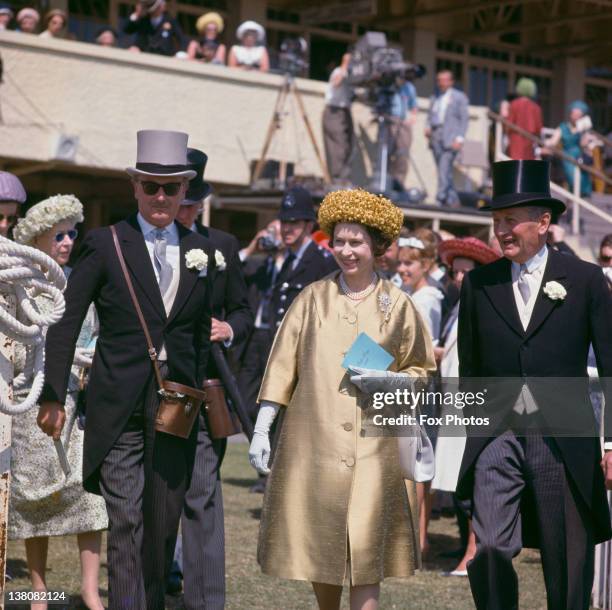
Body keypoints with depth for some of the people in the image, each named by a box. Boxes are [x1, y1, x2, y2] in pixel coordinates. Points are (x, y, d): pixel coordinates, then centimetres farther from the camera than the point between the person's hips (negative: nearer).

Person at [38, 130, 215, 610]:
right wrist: (53, 396, -8)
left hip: (177, 404, 4)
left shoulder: (201, 251, 10)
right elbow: (66, 323, -3)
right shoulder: (105, 244, -1)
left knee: (164, 523, 10)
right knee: (125, 522, -8)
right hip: (119, 406, -3)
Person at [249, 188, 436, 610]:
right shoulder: (313, 298, 5)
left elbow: (422, 370, 11)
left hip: (373, 446, -1)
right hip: (313, 444, 2)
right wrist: (262, 429, 0)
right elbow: (283, 366, 5)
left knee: (365, 557, -6)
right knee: (319, 546, 9)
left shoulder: (397, 304, 3)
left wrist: (389, 380, -10)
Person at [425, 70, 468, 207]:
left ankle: (440, 199, -22)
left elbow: (464, 119, 1)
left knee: (444, 169, -18)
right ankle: (453, 200, 14)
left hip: (450, 138, -6)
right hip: (435, 138, 6)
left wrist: (460, 138, -9)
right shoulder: (434, 98, 21)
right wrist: (427, 128, 0)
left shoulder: (459, 97, 6)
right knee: (443, 171, 6)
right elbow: (430, 117, 22)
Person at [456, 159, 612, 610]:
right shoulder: (478, 284, 8)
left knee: (568, 566, 5)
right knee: (489, 548, -15)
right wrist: (474, 431, 14)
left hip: (564, 440, -1)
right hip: (498, 435, 1)